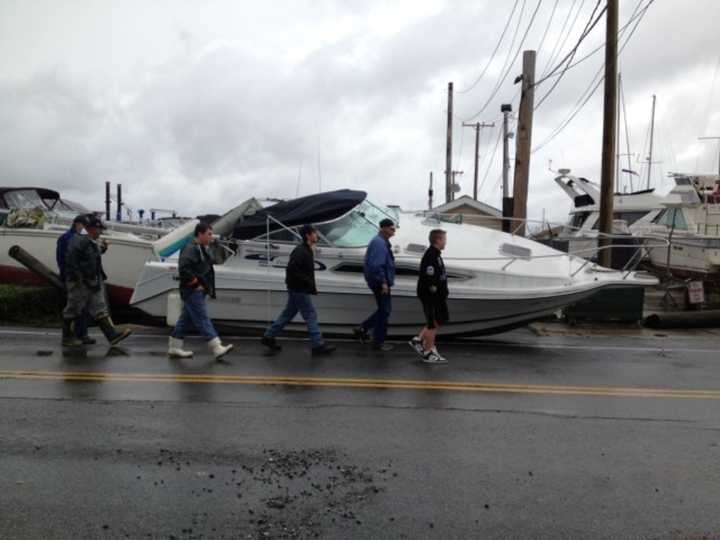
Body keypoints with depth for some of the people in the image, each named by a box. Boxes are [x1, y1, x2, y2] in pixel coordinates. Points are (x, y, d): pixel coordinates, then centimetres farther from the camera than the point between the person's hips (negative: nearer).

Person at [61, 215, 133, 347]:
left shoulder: (94, 242, 14)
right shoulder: (79, 242, -16)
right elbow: (71, 262, -21)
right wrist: (80, 279, -22)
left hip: (93, 283, 9)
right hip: (79, 283, -9)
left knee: (100, 309, 3)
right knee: (73, 310, 4)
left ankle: (112, 335, -1)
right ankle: (67, 338, 16)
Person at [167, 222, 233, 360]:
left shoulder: (202, 248, 16)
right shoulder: (190, 248, -16)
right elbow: (183, 268, -26)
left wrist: (208, 287, 13)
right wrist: (195, 284, -20)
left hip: (198, 291, 10)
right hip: (192, 291, -10)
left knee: (186, 319, 14)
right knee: (203, 319, -10)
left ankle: (174, 348, 22)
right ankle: (217, 349, -11)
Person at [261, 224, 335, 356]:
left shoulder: (307, 251, 13)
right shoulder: (300, 251, -18)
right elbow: (292, 270, -25)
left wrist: (312, 286, 10)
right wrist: (310, 283, -23)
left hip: (297, 289, 10)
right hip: (299, 290, -10)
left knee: (288, 314, 16)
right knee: (311, 315, -5)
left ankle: (269, 337, 24)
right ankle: (318, 345, 0)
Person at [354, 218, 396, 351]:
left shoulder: (382, 242, 15)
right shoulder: (379, 243, -19)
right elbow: (376, 265, -26)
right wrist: (383, 282, -23)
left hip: (381, 282, 10)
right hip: (380, 282, -10)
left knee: (384, 310, 18)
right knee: (384, 311, 0)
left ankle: (362, 329, 23)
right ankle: (378, 342, 10)